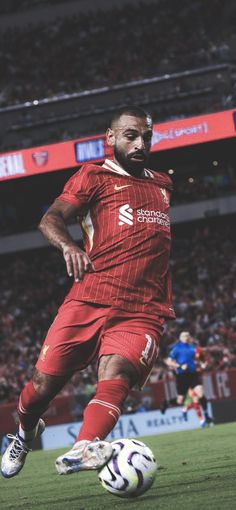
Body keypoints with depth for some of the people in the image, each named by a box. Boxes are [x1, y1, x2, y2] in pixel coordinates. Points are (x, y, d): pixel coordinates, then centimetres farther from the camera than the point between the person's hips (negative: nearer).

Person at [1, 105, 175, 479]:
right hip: (89, 302, -2)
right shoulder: (94, 177, 7)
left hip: (143, 311, 2)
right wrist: (68, 246, -28)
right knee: (45, 383, -2)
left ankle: (84, 449, -46)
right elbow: (51, 219, -6)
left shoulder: (162, 185, 24)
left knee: (115, 375, -25)